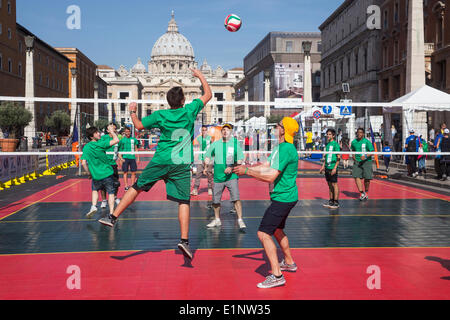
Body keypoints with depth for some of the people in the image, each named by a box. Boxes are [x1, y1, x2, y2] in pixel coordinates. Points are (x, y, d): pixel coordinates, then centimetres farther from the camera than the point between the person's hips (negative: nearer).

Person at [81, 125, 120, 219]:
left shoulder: (86, 147, -3)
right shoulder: (101, 144, -14)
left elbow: (83, 163, -5)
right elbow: (116, 140, -19)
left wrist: (89, 173, 7)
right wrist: (112, 131, -4)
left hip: (96, 175, 3)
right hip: (107, 173, -3)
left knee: (95, 190, 28)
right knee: (111, 193, 9)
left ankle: (93, 206, 10)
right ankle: (111, 213, 5)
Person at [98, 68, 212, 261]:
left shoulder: (160, 115, 2)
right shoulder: (190, 111, 2)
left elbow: (139, 126, 11)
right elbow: (208, 95, 14)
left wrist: (132, 112, 29)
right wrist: (200, 75, 25)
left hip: (161, 160, 1)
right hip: (182, 164, -1)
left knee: (137, 187, 14)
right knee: (184, 201, 0)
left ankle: (113, 217, 17)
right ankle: (184, 240, -8)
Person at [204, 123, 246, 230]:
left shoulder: (235, 143, 1)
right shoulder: (215, 144, 7)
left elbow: (240, 159, 0)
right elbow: (207, 156, 16)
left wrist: (232, 168, -14)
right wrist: (206, 166, -2)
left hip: (232, 176, -3)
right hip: (218, 176, 3)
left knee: (236, 198, -15)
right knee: (215, 200, 9)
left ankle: (240, 220, -7)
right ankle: (217, 220, 29)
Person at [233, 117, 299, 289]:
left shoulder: (286, 149, -22)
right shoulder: (279, 147, 11)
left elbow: (270, 176, -25)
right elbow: (265, 166, 9)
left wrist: (247, 171, -19)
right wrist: (244, 167, -3)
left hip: (283, 198, -11)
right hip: (284, 197, 11)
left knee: (263, 233, -13)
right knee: (276, 230, 26)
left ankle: (276, 275, -11)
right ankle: (289, 262, 43)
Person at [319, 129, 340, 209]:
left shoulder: (335, 144, -9)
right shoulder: (327, 144, 15)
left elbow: (338, 157, -12)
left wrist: (335, 168, -18)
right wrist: (323, 166, 21)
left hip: (332, 167, -8)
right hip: (327, 168, 8)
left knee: (334, 184, -4)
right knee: (329, 185, 12)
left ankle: (336, 203, 1)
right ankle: (331, 201, 19)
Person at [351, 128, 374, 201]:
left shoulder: (367, 142, -6)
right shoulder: (354, 142, 6)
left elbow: (372, 152, -9)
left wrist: (365, 156, -24)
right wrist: (354, 157, 9)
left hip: (367, 161, -3)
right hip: (357, 162, 3)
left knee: (367, 178, 1)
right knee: (357, 177, -13)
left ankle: (366, 193, 24)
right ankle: (362, 193, -10)